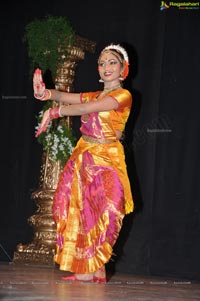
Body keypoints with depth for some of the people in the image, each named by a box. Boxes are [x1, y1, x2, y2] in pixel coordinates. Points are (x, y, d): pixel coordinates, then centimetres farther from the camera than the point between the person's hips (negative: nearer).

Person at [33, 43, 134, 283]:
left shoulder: (123, 96, -5)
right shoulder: (94, 96, 17)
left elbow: (87, 108, -15)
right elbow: (65, 97, 0)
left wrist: (54, 112, -12)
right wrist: (45, 92, -20)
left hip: (106, 160, -6)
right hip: (83, 159, 6)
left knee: (97, 214, -8)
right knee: (79, 212, 0)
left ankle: (90, 271, -1)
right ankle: (94, 271, 4)